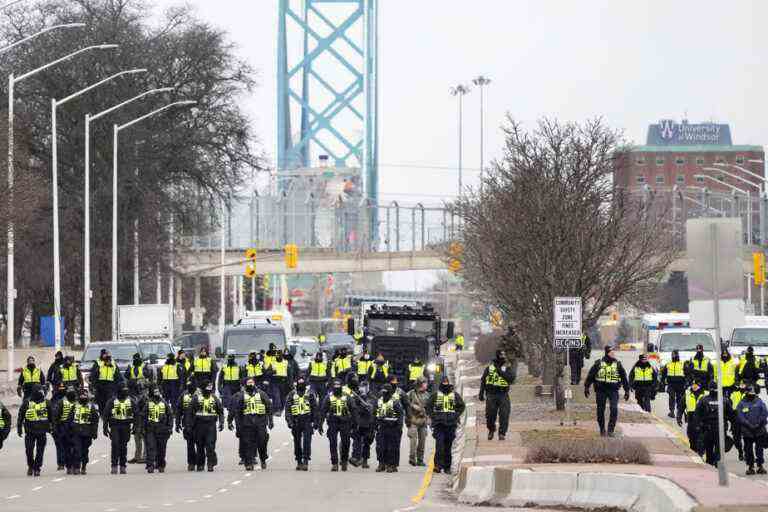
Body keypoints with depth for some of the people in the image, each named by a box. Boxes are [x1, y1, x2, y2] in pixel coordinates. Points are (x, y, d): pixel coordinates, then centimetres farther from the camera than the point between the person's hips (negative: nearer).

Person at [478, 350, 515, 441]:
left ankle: (502, 433, -1)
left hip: (503, 395, -1)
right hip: (491, 395, 1)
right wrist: (481, 393, 7)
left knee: (504, 415, -9)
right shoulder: (489, 368, 9)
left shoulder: (507, 368, 7)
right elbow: (483, 381, 13)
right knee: (490, 414, 3)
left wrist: (500, 371, -15)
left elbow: (511, 378, -11)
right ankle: (491, 430, 28)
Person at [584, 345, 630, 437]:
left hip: (613, 390, 0)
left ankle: (610, 430, -11)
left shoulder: (617, 364, 6)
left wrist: (627, 391, 12)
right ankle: (602, 429, 23)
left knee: (614, 409, -16)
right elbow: (590, 376, 7)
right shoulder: (598, 363, 2)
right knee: (601, 410, 6)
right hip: (601, 390, 0)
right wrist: (586, 387, 4)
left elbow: (624, 378, 13)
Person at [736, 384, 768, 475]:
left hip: (759, 431, 0)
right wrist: (749, 425, -14)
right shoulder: (741, 404, 4)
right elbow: (740, 417, -5)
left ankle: (761, 466, 6)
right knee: (748, 450, 3)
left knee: (760, 449, 1)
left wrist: (758, 424, -11)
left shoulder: (760, 402, 8)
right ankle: (750, 466, 10)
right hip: (747, 432, 0)